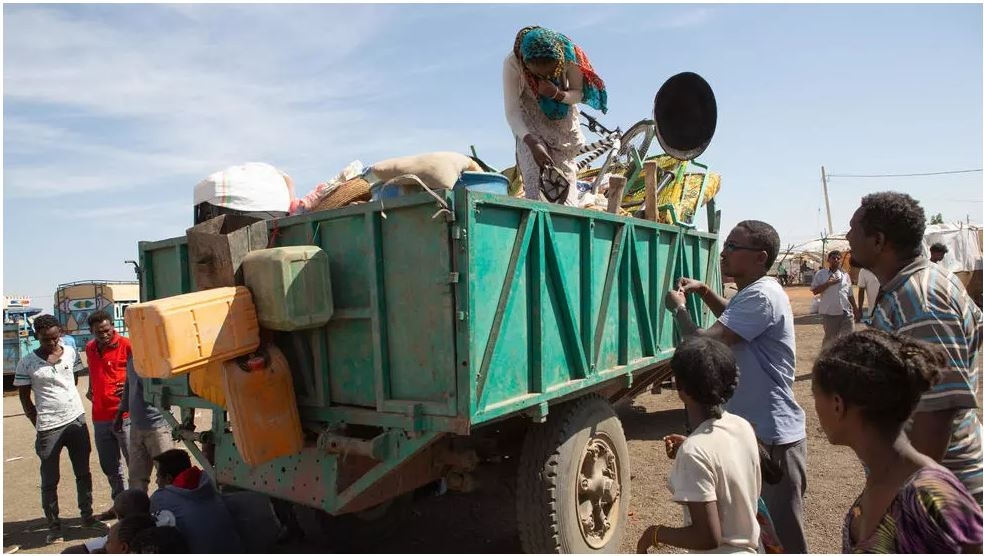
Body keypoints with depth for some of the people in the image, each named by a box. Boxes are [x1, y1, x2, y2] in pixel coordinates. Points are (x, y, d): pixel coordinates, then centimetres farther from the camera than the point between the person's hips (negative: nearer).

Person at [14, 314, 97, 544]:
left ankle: (87, 514, 28)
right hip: (49, 428, -3)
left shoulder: (70, 352, 1)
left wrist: (67, 400, 11)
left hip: (76, 419, 3)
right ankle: (53, 526, 19)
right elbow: (24, 398, -1)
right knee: (50, 480, 7)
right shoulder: (27, 363, -7)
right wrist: (39, 424, -2)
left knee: (83, 472, 14)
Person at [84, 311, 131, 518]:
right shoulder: (90, 348, 12)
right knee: (110, 467, 17)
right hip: (100, 417, 7)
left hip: (124, 415, -7)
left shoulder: (126, 345, -10)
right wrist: (90, 390, 17)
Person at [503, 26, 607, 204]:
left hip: (562, 120, 2)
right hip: (530, 127, -2)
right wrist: (533, 144, -42)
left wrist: (558, 94, -33)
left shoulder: (569, 55, -26)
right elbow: (512, 111, -28)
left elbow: (579, 94, -11)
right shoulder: (513, 63, -30)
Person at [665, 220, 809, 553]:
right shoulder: (753, 292, 8)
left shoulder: (761, 296, -24)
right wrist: (703, 291, 13)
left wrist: (678, 307, -12)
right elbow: (732, 317, 31)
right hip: (755, 426, 10)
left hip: (773, 434, -10)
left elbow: (704, 343, -31)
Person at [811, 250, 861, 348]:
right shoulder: (821, 274, -2)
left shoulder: (845, 275, 10)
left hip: (846, 312, 4)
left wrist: (856, 310, 15)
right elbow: (815, 291, -8)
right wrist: (828, 283, -18)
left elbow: (850, 294, 15)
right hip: (830, 313, -3)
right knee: (830, 338, 7)